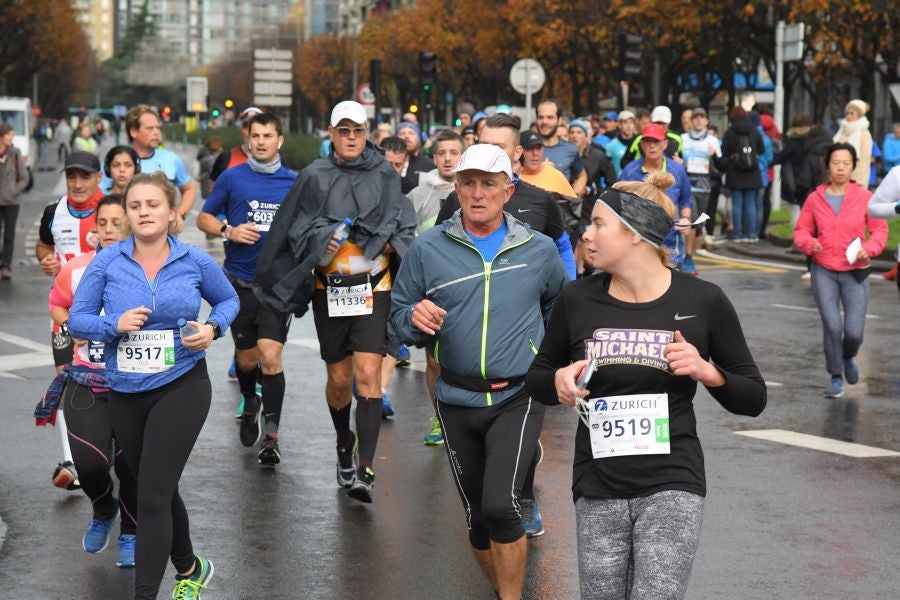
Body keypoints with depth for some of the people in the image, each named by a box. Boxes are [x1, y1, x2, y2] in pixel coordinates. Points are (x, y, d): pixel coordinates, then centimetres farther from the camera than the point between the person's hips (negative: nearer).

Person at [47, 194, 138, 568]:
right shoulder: (77, 270, -2)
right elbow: (57, 305, 17)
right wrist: (71, 328, -1)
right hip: (87, 386, 2)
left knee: (131, 465, 3)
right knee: (90, 465, -8)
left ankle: (130, 534, 30)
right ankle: (103, 511, 28)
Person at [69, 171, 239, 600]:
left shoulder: (196, 263, -4)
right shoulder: (107, 263, -4)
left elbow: (228, 300, 13)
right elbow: (77, 320, -1)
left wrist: (212, 328, -7)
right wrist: (114, 324, -20)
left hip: (181, 388, -3)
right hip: (125, 393, 3)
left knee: (152, 495, -12)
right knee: (159, 490, 19)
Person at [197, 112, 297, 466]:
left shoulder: (295, 182, 3)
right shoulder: (232, 178, 1)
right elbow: (204, 218, 7)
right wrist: (228, 231, -11)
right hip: (239, 281, 1)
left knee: (270, 357, -13)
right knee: (246, 359, 12)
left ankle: (271, 436, -5)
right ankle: (250, 404, 43)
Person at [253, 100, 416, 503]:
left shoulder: (385, 175, 6)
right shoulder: (315, 177, 5)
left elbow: (404, 227, 4)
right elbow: (295, 230, 4)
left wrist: (387, 243, -15)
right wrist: (321, 242, -13)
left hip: (374, 287, -1)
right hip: (329, 288, 1)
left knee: (368, 374, -14)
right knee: (339, 378, 10)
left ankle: (365, 470, -16)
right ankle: (344, 445, 38)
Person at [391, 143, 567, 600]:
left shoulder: (538, 250, 1)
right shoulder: (428, 249, -1)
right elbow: (399, 314, 4)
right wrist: (415, 319, -17)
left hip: (517, 398, -2)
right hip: (457, 402, 2)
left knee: (500, 505, -20)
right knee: (476, 514, 12)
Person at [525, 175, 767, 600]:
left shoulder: (703, 301, -3)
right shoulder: (577, 300, 2)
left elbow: (753, 399, 4)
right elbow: (536, 379, 15)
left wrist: (708, 372, -15)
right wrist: (558, 382, -7)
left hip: (672, 485, -3)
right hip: (597, 490, 3)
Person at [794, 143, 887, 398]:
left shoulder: (865, 197, -3)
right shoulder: (815, 198, 0)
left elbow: (880, 229, 3)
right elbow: (801, 230, 8)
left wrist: (869, 249, -15)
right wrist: (809, 243, -13)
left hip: (855, 272, 0)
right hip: (824, 272, 1)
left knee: (854, 331, -5)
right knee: (831, 326, -9)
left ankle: (848, 358, 32)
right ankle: (836, 377, 14)